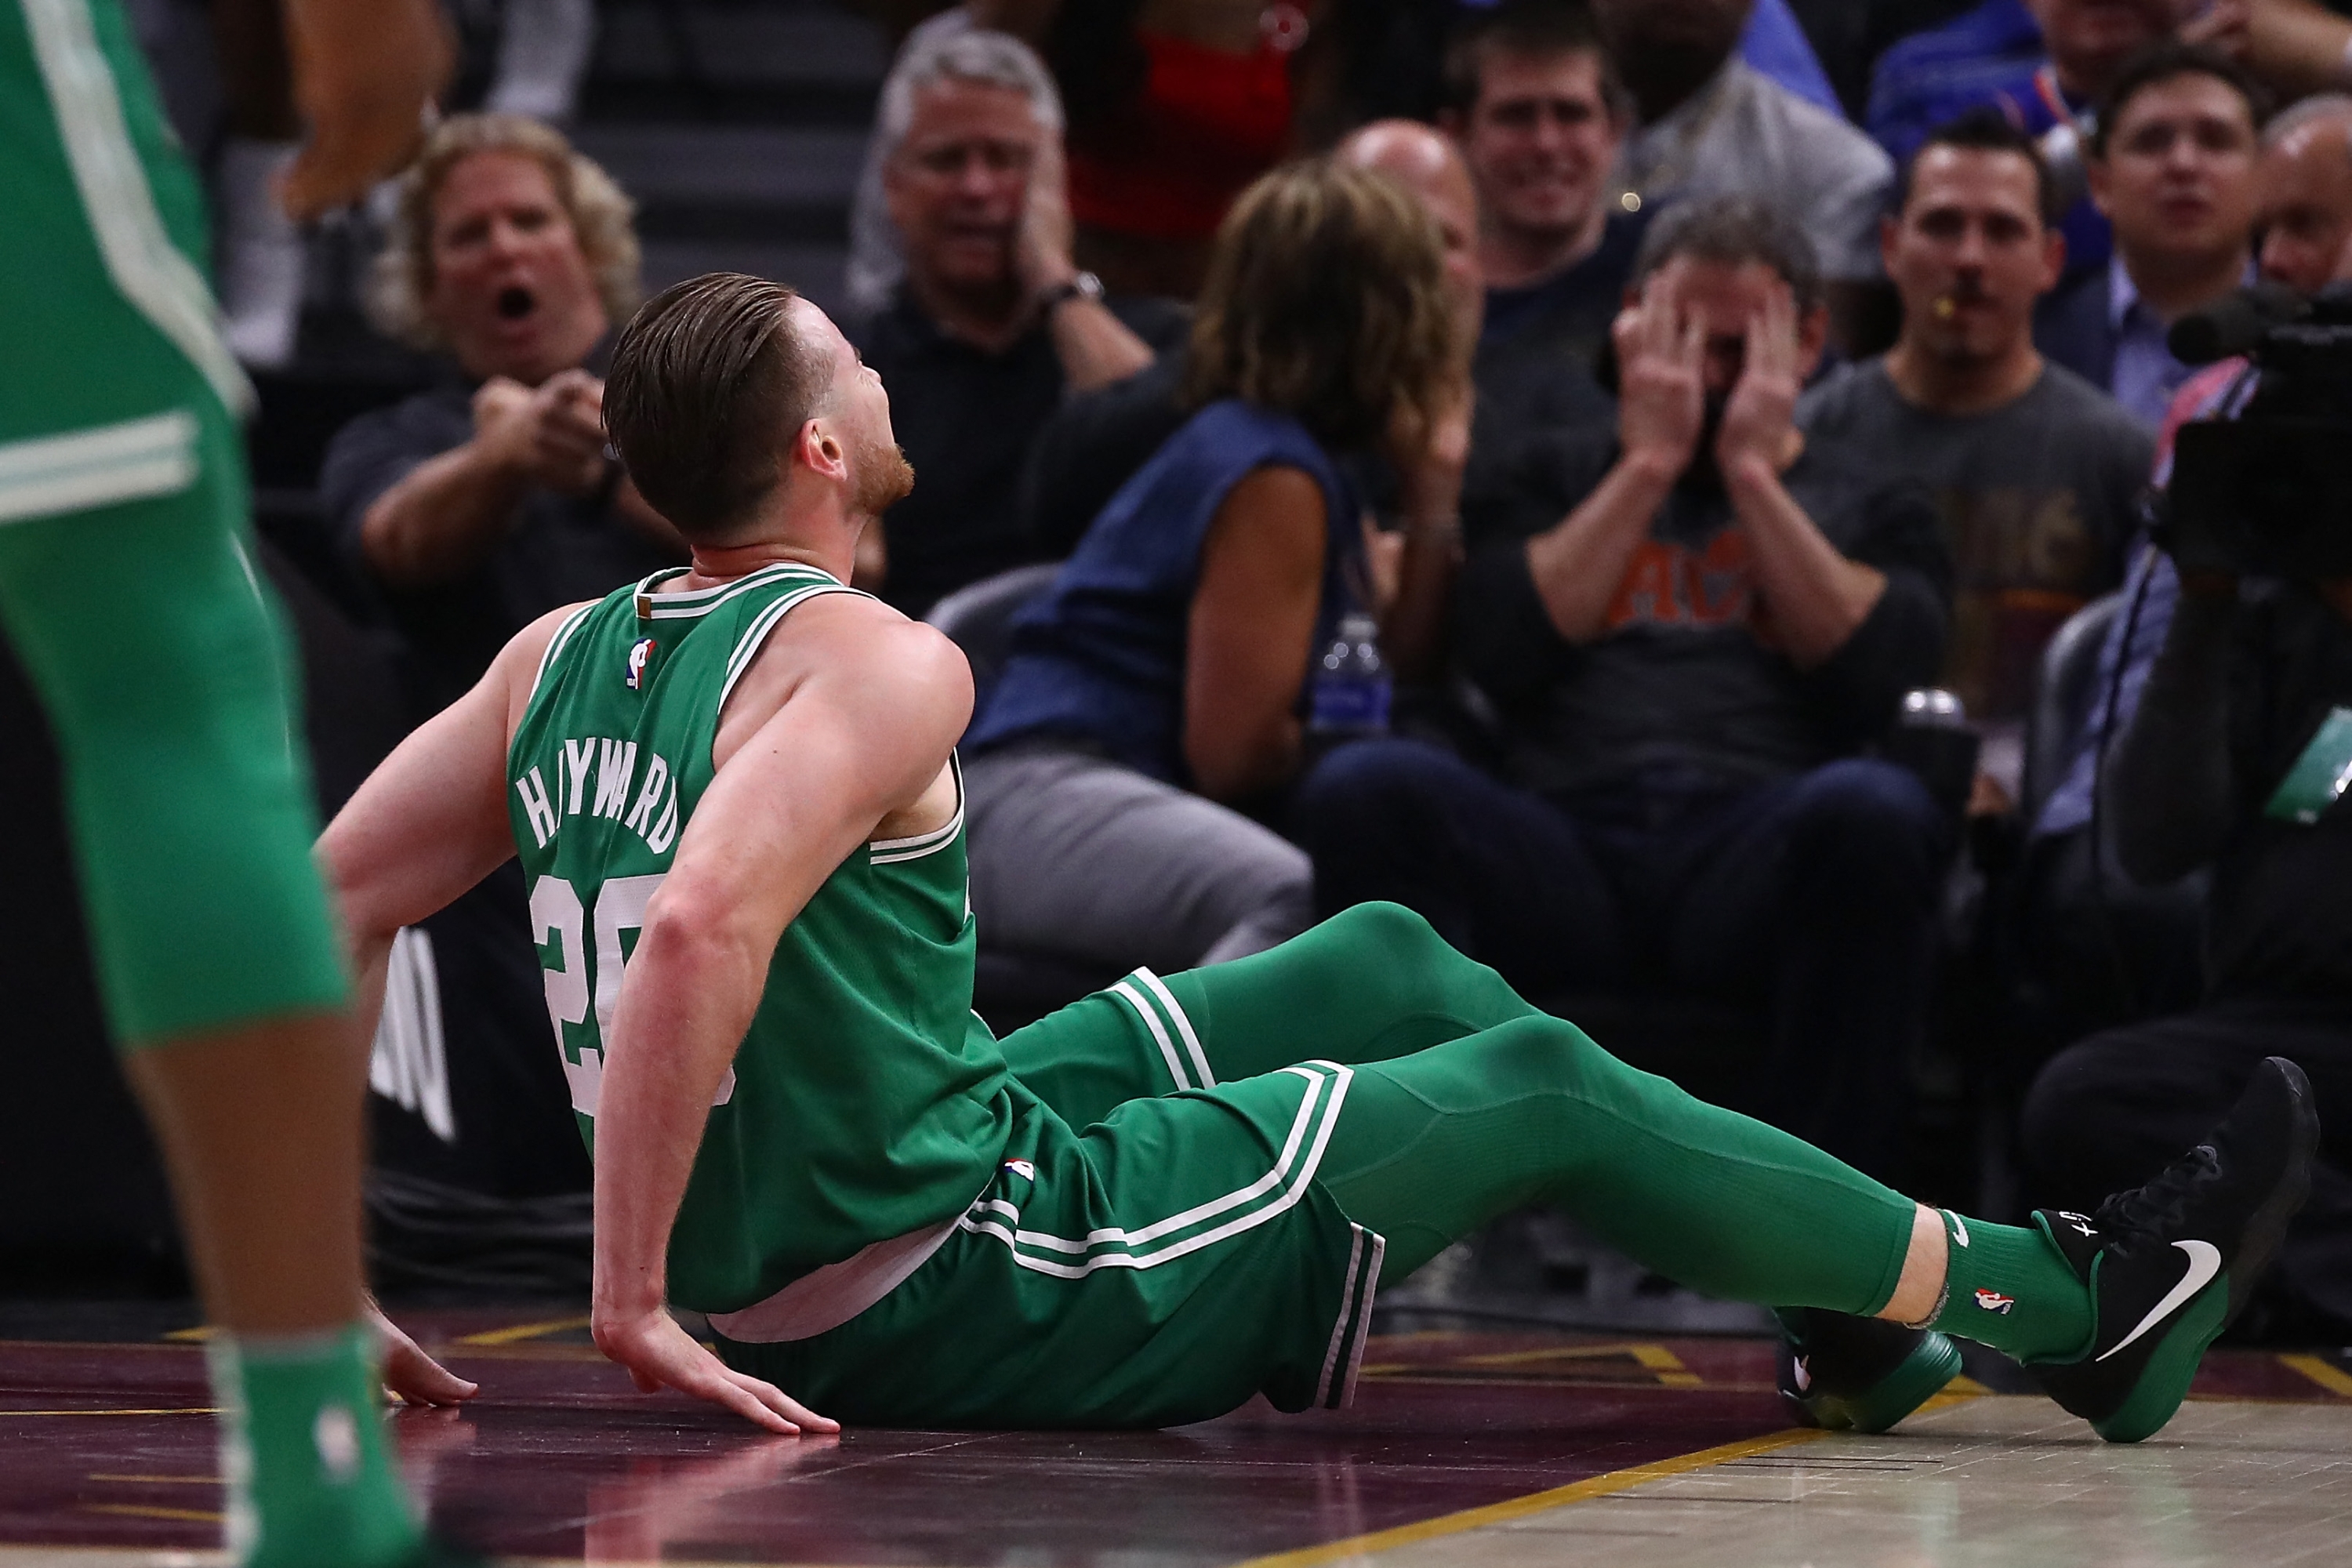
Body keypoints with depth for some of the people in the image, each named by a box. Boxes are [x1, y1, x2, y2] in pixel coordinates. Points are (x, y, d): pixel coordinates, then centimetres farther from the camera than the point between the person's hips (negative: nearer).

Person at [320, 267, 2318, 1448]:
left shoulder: (563, 658, 6)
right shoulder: (869, 660, -19)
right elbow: (701, 931, -34)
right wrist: (636, 1300, -30)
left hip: (781, 1285, 9)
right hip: (959, 1290, -9)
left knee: (1392, 963, 22)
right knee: (1543, 1080, 6)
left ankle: (1855, 1286, 35)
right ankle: (2073, 1309, 22)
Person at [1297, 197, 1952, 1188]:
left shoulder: (1868, 504, 24)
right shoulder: (1563, 476, 26)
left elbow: (1876, 677, 2)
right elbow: (1499, 654, 6)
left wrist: (1753, 474, 6)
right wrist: (1648, 467, 9)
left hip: (1755, 863, -1)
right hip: (1564, 858, 1)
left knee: (1874, 810, -37)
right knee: (1362, 788, -30)